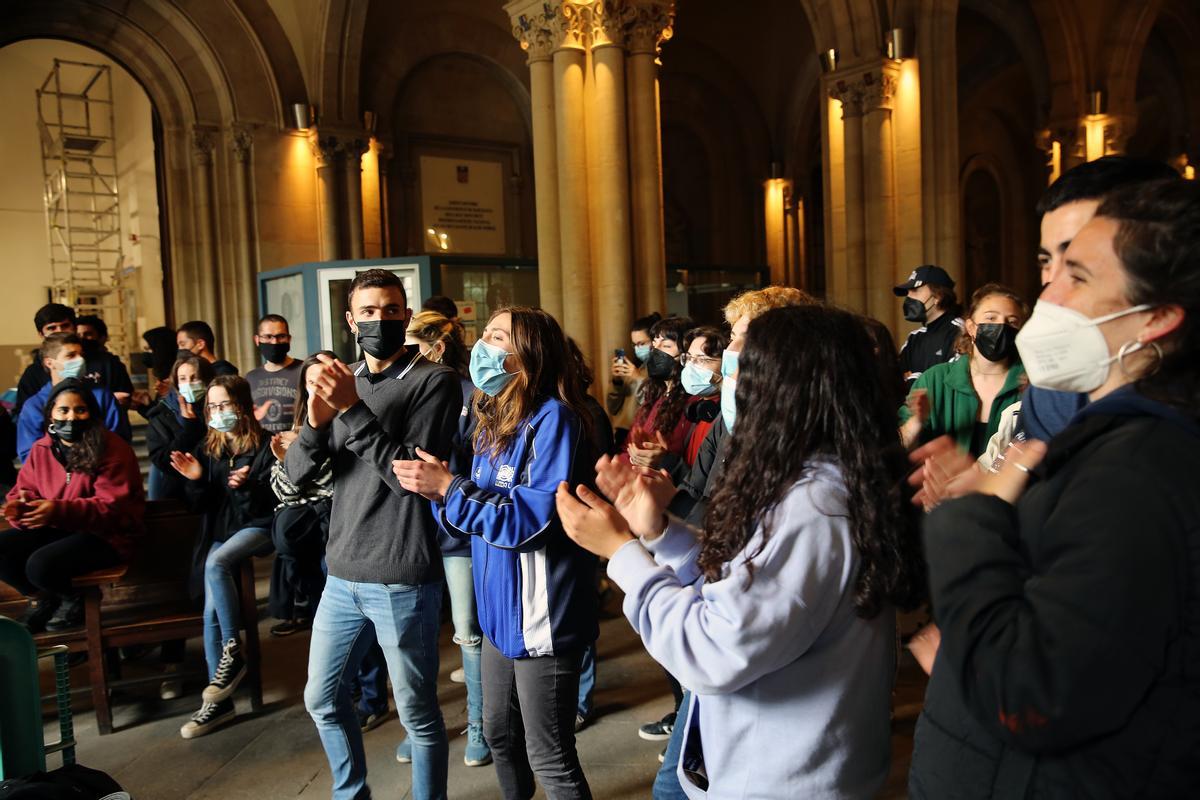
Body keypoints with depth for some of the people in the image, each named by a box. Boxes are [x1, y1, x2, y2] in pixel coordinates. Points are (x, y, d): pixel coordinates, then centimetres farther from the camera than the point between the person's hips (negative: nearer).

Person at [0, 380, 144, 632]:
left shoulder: (112, 449, -15)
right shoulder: (41, 449, 4)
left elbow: (113, 507, -22)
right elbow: (25, 489, 7)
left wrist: (58, 511, -35)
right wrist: (20, 506, -20)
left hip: (104, 534, -7)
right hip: (55, 529, 7)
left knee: (40, 565, -28)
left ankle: (74, 600, 7)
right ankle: (43, 600, 13)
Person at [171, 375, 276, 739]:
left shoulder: (263, 446, -6)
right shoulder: (206, 449, 9)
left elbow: (271, 500, -8)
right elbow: (201, 506, 10)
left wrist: (247, 485, -27)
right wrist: (195, 480, -9)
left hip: (257, 527, -5)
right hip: (220, 532, 5)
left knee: (215, 563, -34)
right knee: (211, 610, -13)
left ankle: (233, 651, -17)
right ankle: (219, 700, -5)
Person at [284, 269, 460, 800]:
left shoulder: (435, 381, -8)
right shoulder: (346, 381, 11)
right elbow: (296, 473, 4)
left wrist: (353, 411, -23)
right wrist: (315, 422, -16)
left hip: (401, 580, -7)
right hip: (342, 575, 7)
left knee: (417, 714, 6)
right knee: (322, 700, 20)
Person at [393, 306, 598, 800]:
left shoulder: (553, 417, -17)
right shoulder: (492, 422, 10)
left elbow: (533, 519, -23)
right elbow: (479, 511, 12)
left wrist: (449, 487, -20)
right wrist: (440, 490, -8)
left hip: (540, 616, -9)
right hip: (500, 610, 9)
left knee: (549, 760, 4)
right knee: (499, 735, 24)